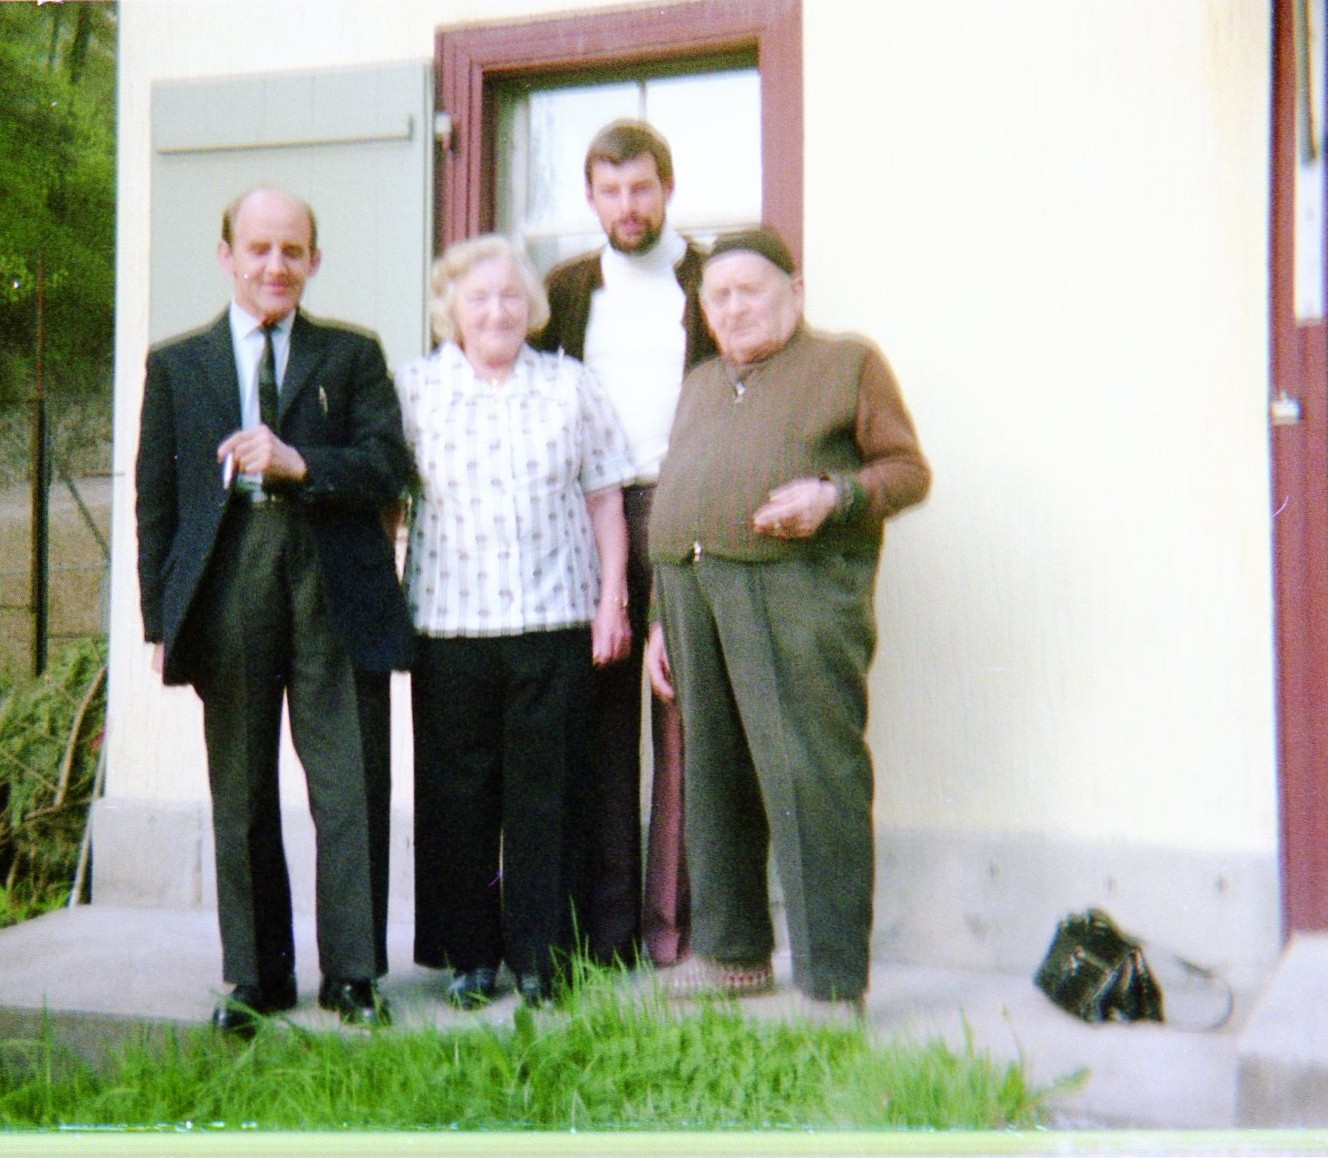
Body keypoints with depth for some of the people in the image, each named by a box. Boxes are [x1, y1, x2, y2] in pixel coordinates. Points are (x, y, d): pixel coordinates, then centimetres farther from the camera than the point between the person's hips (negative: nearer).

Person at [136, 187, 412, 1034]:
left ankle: (352, 973, 7)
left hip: (337, 588, -1)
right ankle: (255, 978, 17)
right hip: (226, 584, 1)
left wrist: (299, 463, -15)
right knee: (241, 793, 6)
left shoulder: (353, 355, 13)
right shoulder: (176, 365, 15)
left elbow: (389, 467, 1)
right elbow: (156, 497, 10)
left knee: (352, 785, -3)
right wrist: (160, 618, 3)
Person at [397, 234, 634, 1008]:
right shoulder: (414, 389, 7)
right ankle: (468, 955, 16)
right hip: (450, 620, 0)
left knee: (547, 794, 3)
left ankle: (541, 958, 13)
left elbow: (605, 501, 8)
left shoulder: (571, 386, 8)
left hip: (556, 618, 0)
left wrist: (612, 600, 2)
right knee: (457, 794, 5)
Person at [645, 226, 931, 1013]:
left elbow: (909, 469, 2)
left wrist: (834, 493, -17)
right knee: (714, 778, 9)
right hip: (691, 587, 6)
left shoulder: (849, 363, 9)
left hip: (798, 589, -6)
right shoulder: (701, 385, 26)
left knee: (810, 778, -10)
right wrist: (662, 619, 20)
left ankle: (833, 982, -5)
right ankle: (731, 951, 22)